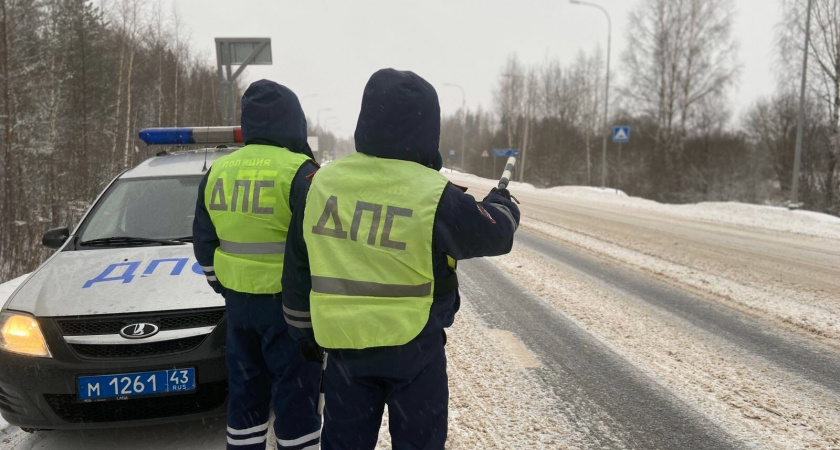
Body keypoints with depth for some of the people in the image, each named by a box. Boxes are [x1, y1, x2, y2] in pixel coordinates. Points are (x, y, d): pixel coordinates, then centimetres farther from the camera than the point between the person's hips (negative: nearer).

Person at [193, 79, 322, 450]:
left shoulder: (217, 172, 6)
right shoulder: (298, 172, -14)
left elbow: (204, 243, 13)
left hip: (239, 303, 6)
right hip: (288, 305, -6)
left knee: (245, 394, 17)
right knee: (295, 398, 4)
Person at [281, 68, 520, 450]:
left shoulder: (321, 183, -3)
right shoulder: (435, 196, -15)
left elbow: (297, 271, 5)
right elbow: (496, 233, 0)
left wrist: (305, 333, 18)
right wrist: (501, 202, 23)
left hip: (343, 346, 4)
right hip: (414, 349, -3)